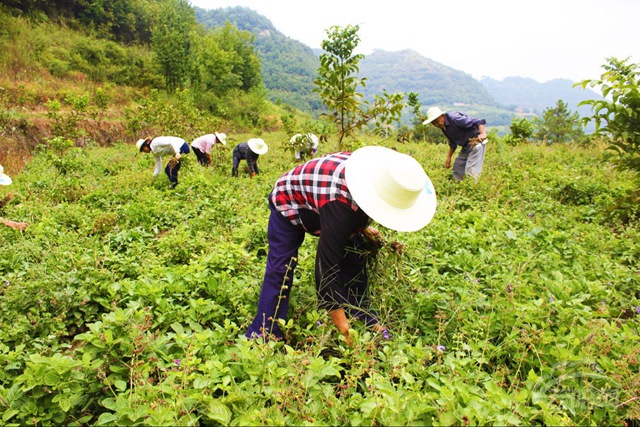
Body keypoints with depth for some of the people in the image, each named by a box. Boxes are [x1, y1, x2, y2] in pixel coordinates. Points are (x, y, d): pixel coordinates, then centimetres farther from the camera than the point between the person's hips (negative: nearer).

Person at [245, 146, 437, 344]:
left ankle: (362, 319, 14)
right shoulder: (338, 205, -47)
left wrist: (362, 227, -2)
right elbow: (327, 265, -43)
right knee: (280, 268, -13)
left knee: (354, 259, 1)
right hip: (289, 202, -6)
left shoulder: (378, 168, -25)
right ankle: (264, 334, -2)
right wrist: (341, 325, -40)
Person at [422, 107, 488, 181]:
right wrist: (449, 157, 19)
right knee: (457, 168, 12)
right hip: (466, 146, 10)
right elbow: (453, 142, 20)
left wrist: (483, 134, -41)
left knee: (470, 171, -16)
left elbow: (478, 122, -25)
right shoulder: (443, 127, 5)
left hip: (476, 142, -10)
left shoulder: (454, 118, -23)